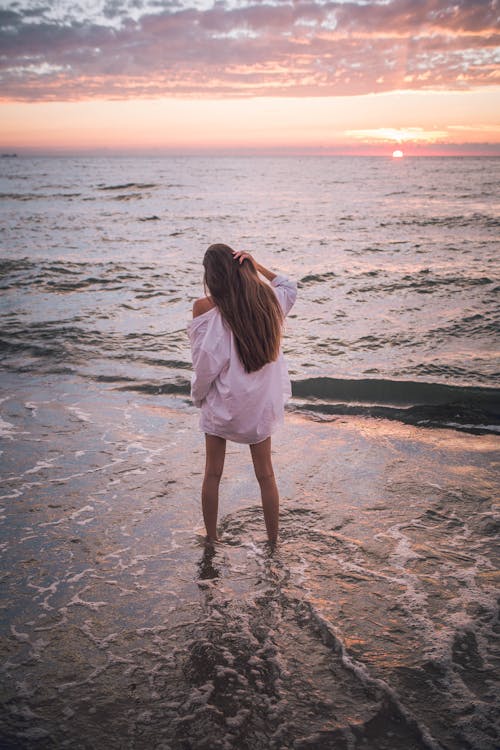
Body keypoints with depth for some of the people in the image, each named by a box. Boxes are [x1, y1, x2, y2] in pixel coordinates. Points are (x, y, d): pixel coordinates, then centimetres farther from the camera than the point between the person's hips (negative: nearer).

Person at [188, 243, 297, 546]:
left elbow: (205, 364, -18)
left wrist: (198, 395, 0)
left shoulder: (208, 310, -21)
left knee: (213, 473, 16)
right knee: (265, 475, 18)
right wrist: (258, 266, 1)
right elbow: (290, 287, 15)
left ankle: (211, 540, 31)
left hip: (222, 406, -3)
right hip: (260, 405, 3)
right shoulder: (268, 302, -9)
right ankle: (273, 542, 30)